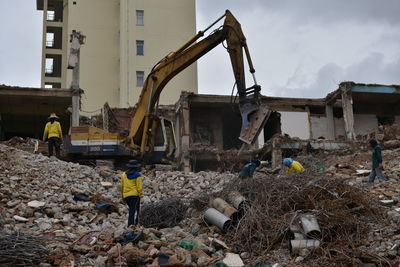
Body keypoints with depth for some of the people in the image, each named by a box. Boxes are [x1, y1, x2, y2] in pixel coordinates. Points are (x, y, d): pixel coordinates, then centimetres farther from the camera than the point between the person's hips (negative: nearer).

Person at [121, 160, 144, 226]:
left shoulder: (124, 174, 10)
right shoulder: (137, 175, -6)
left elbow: (122, 186, 12)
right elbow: (139, 186, -10)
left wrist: (122, 195, 19)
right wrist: (141, 195, -4)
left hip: (126, 195, 5)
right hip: (135, 195, -5)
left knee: (131, 209, 18)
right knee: (134, 210, -4)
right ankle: (131, 225, -12)